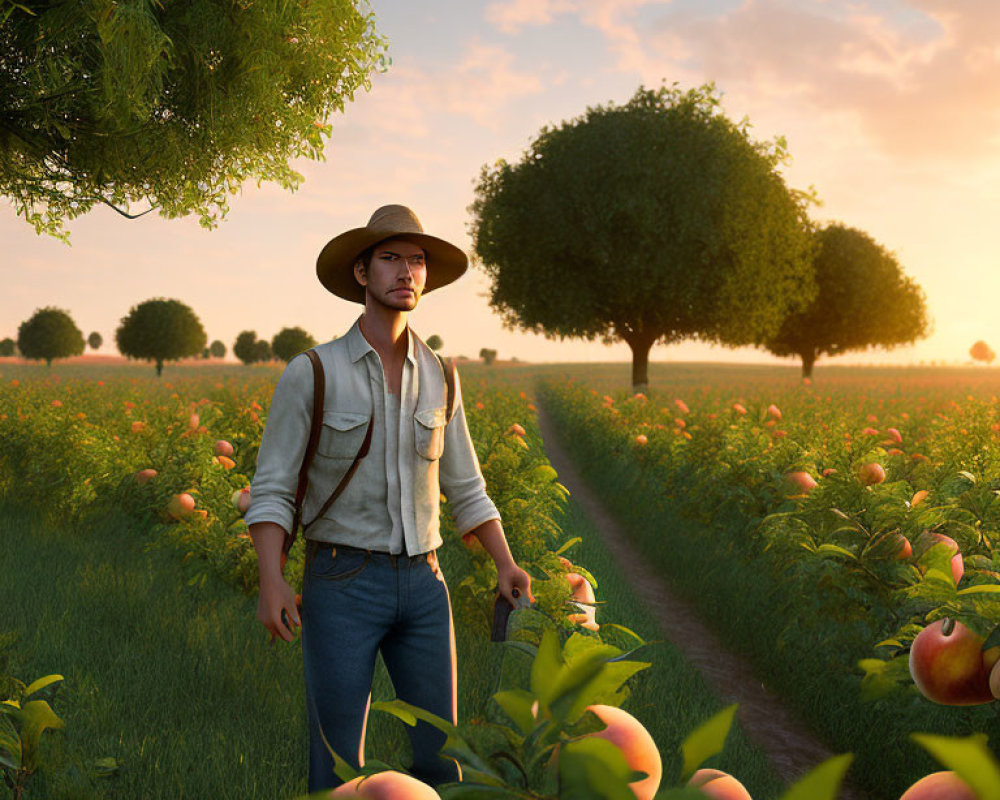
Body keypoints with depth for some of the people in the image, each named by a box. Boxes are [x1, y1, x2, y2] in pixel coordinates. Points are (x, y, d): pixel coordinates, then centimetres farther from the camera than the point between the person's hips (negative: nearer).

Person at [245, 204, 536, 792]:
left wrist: (507, 565, -2)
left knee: (440, 752, 6)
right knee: (339, 765, -2)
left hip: (421, 584, 4)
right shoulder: (310, 374, -7)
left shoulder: (438, 378, 7)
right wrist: (271, 582, -24)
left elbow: (465, 488, 13)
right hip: (342, 584, -4)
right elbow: (271, 493, -7)